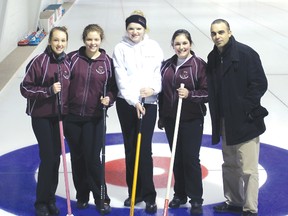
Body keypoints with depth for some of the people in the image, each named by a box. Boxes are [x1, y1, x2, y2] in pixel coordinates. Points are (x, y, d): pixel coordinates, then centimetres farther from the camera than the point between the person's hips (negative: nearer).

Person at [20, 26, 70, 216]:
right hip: (42, 116, -5)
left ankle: (51, 199, 23)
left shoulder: (68, 62, 3)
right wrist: (48, 90, -21)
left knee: (56, 158, 9)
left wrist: (69, 107, 7)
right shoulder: (39, 61, -12)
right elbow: (25, 88, -11)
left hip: (60, 115, 5)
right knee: (48, 158, -7)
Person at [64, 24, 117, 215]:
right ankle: (82, 196, 26)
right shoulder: (73, 58, -2)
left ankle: (101, 199, 9)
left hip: (95, 118, -1)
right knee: (77, 158, 10)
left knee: (93, 159, -5)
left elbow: (113, 88, 6)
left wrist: (108, 99, -14)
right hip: (72, 116, 1)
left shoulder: (107, 62, -1)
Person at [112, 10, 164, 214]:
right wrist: (134, 101, -16)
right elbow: (122, 78, -7)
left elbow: (160, 71, 2)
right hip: (126, 103, 1)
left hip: (149, 103, -1)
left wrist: (153, 89, -17)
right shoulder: (120, 48, -1)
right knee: (130, 149, 8)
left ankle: (149, 195, -1)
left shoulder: (154, 47, 3)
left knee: (145, 149, -6)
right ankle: (134, 192, 20)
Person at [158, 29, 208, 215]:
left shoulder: (199, 65, -8)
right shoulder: (167, 65, 7)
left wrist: (190, 94, -24)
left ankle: (196, 199, 7)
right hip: (171, 119, 5)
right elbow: (162, 92, 13)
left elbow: (207, 92, -9)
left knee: (191, 158, -3)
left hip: (192, 120, -5)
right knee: (177, 158, 12)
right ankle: (180, 194, 25)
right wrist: (161, 117, 13)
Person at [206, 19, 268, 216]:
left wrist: (246, 109, -16)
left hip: (245, 122, -8)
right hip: (225, 122, 8)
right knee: (230, 165, 18)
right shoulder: (213, 58, 9)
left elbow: (260, 84, -13)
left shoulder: (246, 53, -12)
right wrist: (217, 117, 6)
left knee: (248, 169, -5)